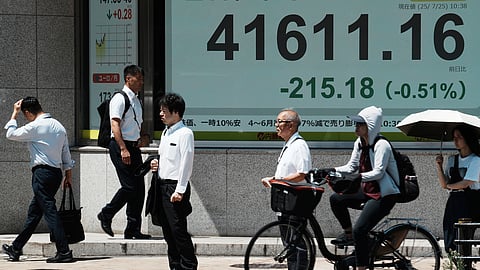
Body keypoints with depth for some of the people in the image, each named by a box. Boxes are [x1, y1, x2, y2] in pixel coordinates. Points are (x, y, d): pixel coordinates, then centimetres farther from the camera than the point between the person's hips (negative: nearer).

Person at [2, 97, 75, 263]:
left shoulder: (35, 126, -11)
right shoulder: (58, 126, 12)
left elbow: (11, 134, 0)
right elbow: (66, 154, 16)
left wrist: (14, 114, 10)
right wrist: (68, 175, 22)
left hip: (42, 172, -8)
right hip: (56, 173, 8)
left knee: (49, 211, -10)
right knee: (34, 212, 15)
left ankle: (64, 252, -17)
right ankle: (16, 249, 25)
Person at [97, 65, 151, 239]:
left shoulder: (136, 100, 18)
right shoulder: (120, 99, -9)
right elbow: (115, 125, -17)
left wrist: (142, 138, 9)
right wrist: (123, 149, -25)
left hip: (133, 147, 9)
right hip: (120, 146, -9)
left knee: (139, 188, 4)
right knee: (129, 186, -12)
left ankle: (133, 230, 8)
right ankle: (106, 215, 8)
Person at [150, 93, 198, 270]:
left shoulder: (185, 133, -10)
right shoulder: (165, 132, 17)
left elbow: (186, 163, -15)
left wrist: (179, 190, -19)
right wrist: (157, 164, 6)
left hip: (175, 186, -9)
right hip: (162, 185, 9)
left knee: (178, 229, -9)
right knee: (168, 230, 10)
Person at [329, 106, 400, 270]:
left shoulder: (381, 145, -18)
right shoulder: (359, 143, 8)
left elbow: (378, 172, -26)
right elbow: (351, 167, 10)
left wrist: (358, 177, -39)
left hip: (384, 195, -9)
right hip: (367, 191, 9)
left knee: (359, 230, -21)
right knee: (336, 199, -1)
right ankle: (348, 234, 15)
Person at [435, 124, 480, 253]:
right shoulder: (452, 160, 15)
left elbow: (466, 183, -12)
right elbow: (444, 184, 13)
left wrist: (449, 186, 5)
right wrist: (439, 166, 1)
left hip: (469, 203, -6)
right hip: (453, 203, 6)